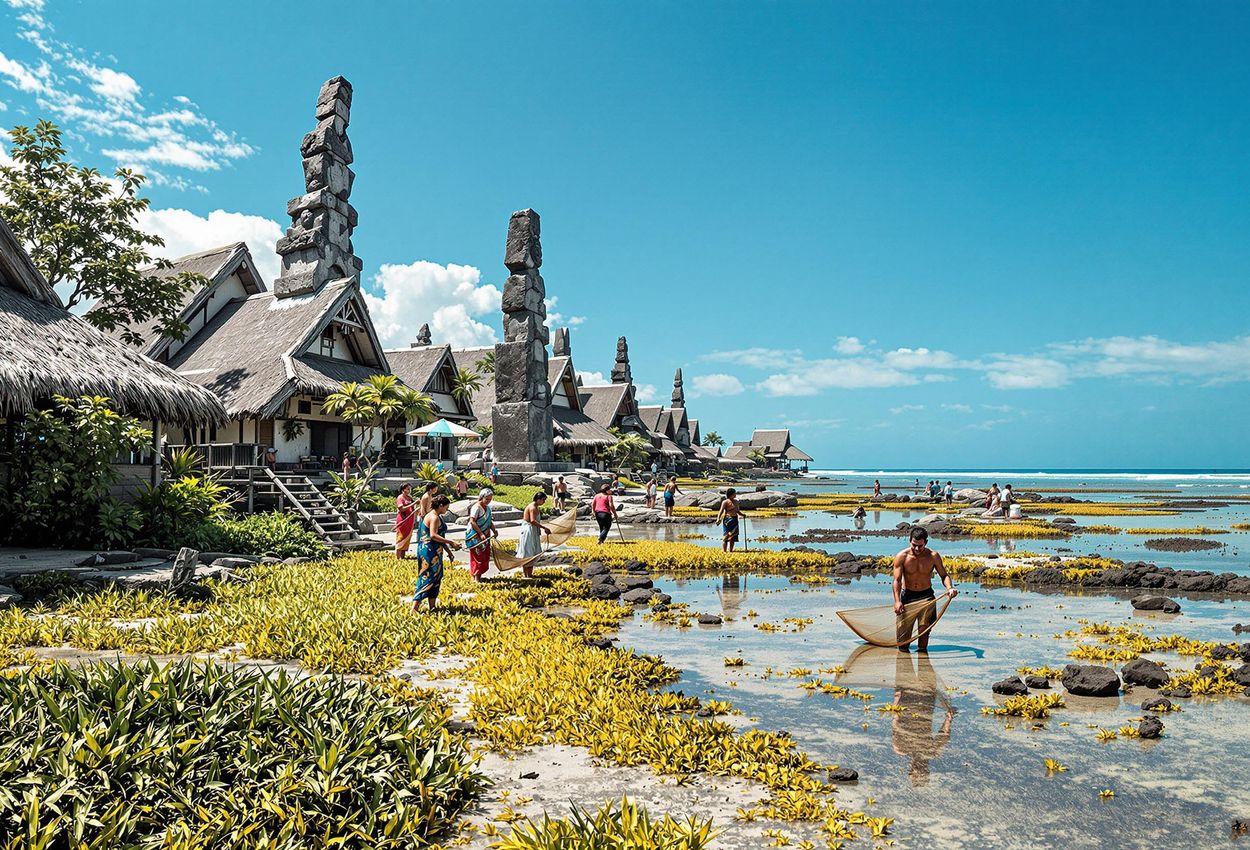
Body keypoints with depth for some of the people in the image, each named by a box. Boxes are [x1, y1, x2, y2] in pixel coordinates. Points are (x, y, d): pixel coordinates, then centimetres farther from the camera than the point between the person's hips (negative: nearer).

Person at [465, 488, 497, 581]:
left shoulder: (488, 508, 11)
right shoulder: (476, 507, -14)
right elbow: (472, 522, -20)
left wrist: (494, 530, -1)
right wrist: (481, 534, -23)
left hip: (485, 536, 8)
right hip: (476, 537, -8)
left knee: (485, 557, 9)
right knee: (478, 556, -6)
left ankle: (479, 576, 19)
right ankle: (476, 578, -1)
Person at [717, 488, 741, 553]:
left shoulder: (736, 501, 14)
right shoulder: (725, 502, -8)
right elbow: (721, 511, -13)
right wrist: (718, 519, -27)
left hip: (735, 520, 7)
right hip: (728, 519, -7)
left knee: (733, 537, 10)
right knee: (726, 536, -6)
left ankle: (730, 551, 20)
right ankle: (724, 551, -2)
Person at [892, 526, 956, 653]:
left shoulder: (933, 556, -8)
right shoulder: (902, 556, -13)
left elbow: (944, 575, -3)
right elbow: (897, 580, -15)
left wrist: (950, 588, -25)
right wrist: (897, 601, -26)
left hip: (926, 596, 1)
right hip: (907, 596, -1)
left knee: (924, 628, -2)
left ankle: (922, 648, 21)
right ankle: (904, 647, 26)